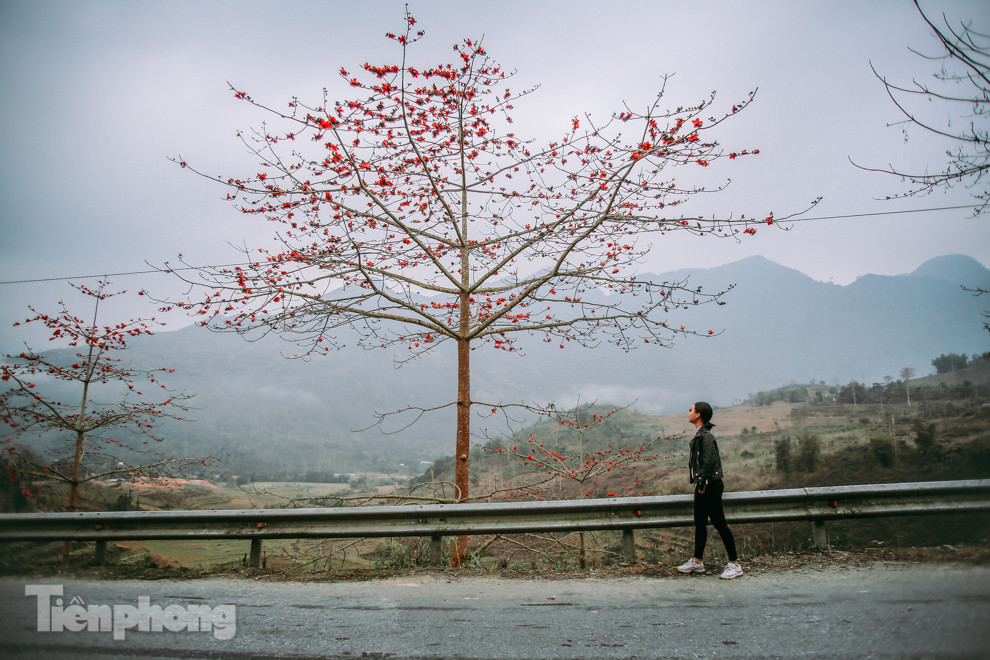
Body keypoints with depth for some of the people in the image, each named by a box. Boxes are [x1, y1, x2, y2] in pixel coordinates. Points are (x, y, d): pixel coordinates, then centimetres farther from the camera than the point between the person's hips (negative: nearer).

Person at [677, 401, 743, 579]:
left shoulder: (705, 435, -16)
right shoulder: (700, 434, 14)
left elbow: (709, 460, -23)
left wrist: (702, 482, -22)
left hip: (710, 485, -10)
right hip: (702, 485, 10)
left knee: (719, 523, -4)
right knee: (700, 523, 14)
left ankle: (734, 564, 5)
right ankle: (697, 562, 23)